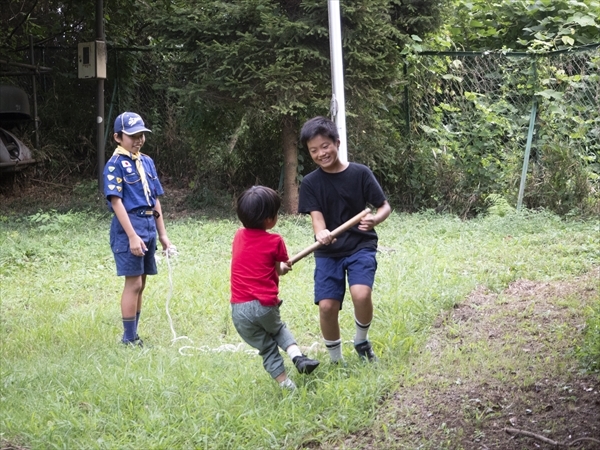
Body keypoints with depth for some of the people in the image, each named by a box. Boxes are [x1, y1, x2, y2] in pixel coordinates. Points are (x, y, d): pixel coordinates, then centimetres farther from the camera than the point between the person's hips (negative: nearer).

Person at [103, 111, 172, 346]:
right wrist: (132, 236, -20)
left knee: (140, 284, 11)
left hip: (149, 226, 7)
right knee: (133, 283, -5)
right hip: (129, 226, -7)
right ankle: (128, 338, 3)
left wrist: (162, 234, 14)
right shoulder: (115, 164, -8)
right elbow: (116, 201, -14)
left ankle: (133, 335, 20)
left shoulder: (147, 162, 13)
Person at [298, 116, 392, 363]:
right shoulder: (310, 183, -1)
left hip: (361, 246, -2)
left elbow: (385, 206, -2)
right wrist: (321, 233, -36)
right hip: (328, 252, 2)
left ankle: (361, 342, 5)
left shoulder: (360, 173, -5)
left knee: (361, 294, -25)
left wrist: (375, 219, -26)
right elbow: (316, 216, -12)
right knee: (327, 306, -10)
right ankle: (336, 359, 13)